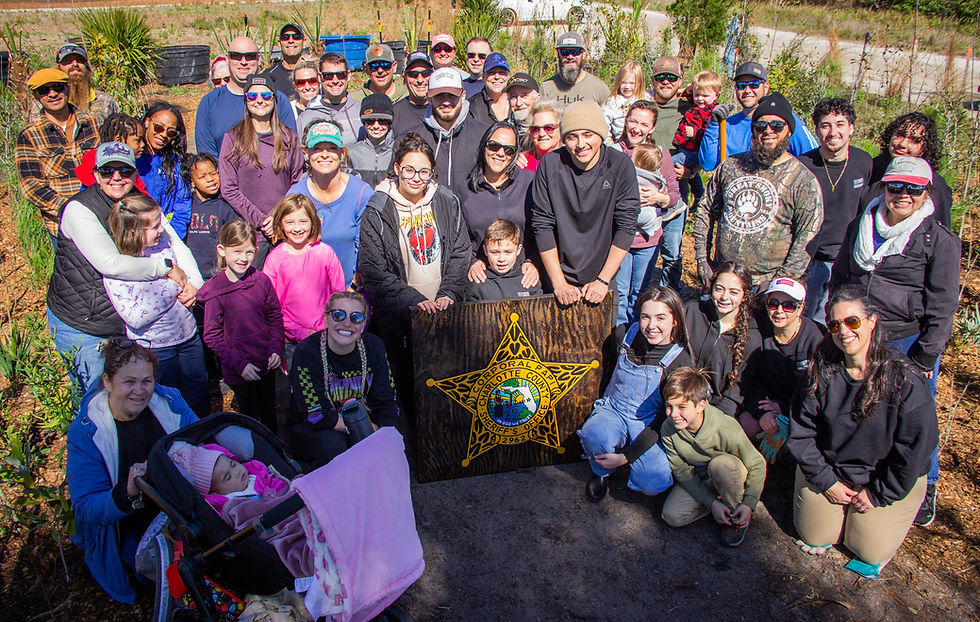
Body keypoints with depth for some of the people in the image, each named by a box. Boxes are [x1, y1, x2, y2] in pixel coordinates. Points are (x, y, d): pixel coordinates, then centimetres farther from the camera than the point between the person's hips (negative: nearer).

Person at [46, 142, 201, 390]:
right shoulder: (79, 209, -19)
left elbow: (178, 247, 1)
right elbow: (110, 264, -32)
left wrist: (194, 283, -18)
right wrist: (167, 268, -25)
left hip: (129, 320, 5)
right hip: (81, 327, -5)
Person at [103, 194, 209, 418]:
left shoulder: (162, 244, -5)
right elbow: (135, 318, -26)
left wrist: (193, 288, -10)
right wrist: (172, 290, -26)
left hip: (188, 334, 6)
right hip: (154, 347, -6)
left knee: (198, 395, 22)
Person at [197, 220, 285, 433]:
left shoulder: (262, 281, -7)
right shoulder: (214, 289, -15)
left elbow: (275, 317, 6)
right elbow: (212, 336, -11)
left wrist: (276, 349, -7)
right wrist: (239, 364, -15)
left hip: (266, 364, 3)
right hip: (238, 371, -3)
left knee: (269, 414, 21)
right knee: (250, 417, 13)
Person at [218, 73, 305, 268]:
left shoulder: (290, 138, 10)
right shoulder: (233, 138, 3)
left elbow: (297, 183, 9)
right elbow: (228, 189, -2)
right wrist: (260, 220, -10)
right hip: (249, 231, -2)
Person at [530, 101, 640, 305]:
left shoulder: (621, 165, -10)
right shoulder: (550, 164, -10)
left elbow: (626, 226, -9)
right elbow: (542, 225, -9)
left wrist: (602, 281, -13)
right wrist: (559, 284, -11)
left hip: (604, 275, 0)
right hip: (560, 273, 0)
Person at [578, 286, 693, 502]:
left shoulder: (680, 363, -14)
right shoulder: (628, 334, -6)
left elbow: (667, 419, -13)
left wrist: (626, 456, -19)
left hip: (648, 425, -1)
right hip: (612, 410, 2)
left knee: (655, 483, -26)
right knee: (594, 434, -34)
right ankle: (601, 473, 0)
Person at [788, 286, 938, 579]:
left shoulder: (906, 381, -23)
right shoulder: (821, 372, -15)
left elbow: (916, 447, -16)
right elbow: (800, 431, -7)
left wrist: (878, 493, -11)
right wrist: (826, 480, -9)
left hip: (886, 478, -2)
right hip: (828, 469, 2)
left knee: (870, 551, -1)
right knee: (814, 537, 4)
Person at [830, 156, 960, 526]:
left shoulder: (940, 240, -7)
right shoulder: (860, 227, 6)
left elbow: (941, 308, -6)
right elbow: (838, 279, 16)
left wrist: (924, 359, -9)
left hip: (908, 341, -4)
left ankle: (925, 489, 30)